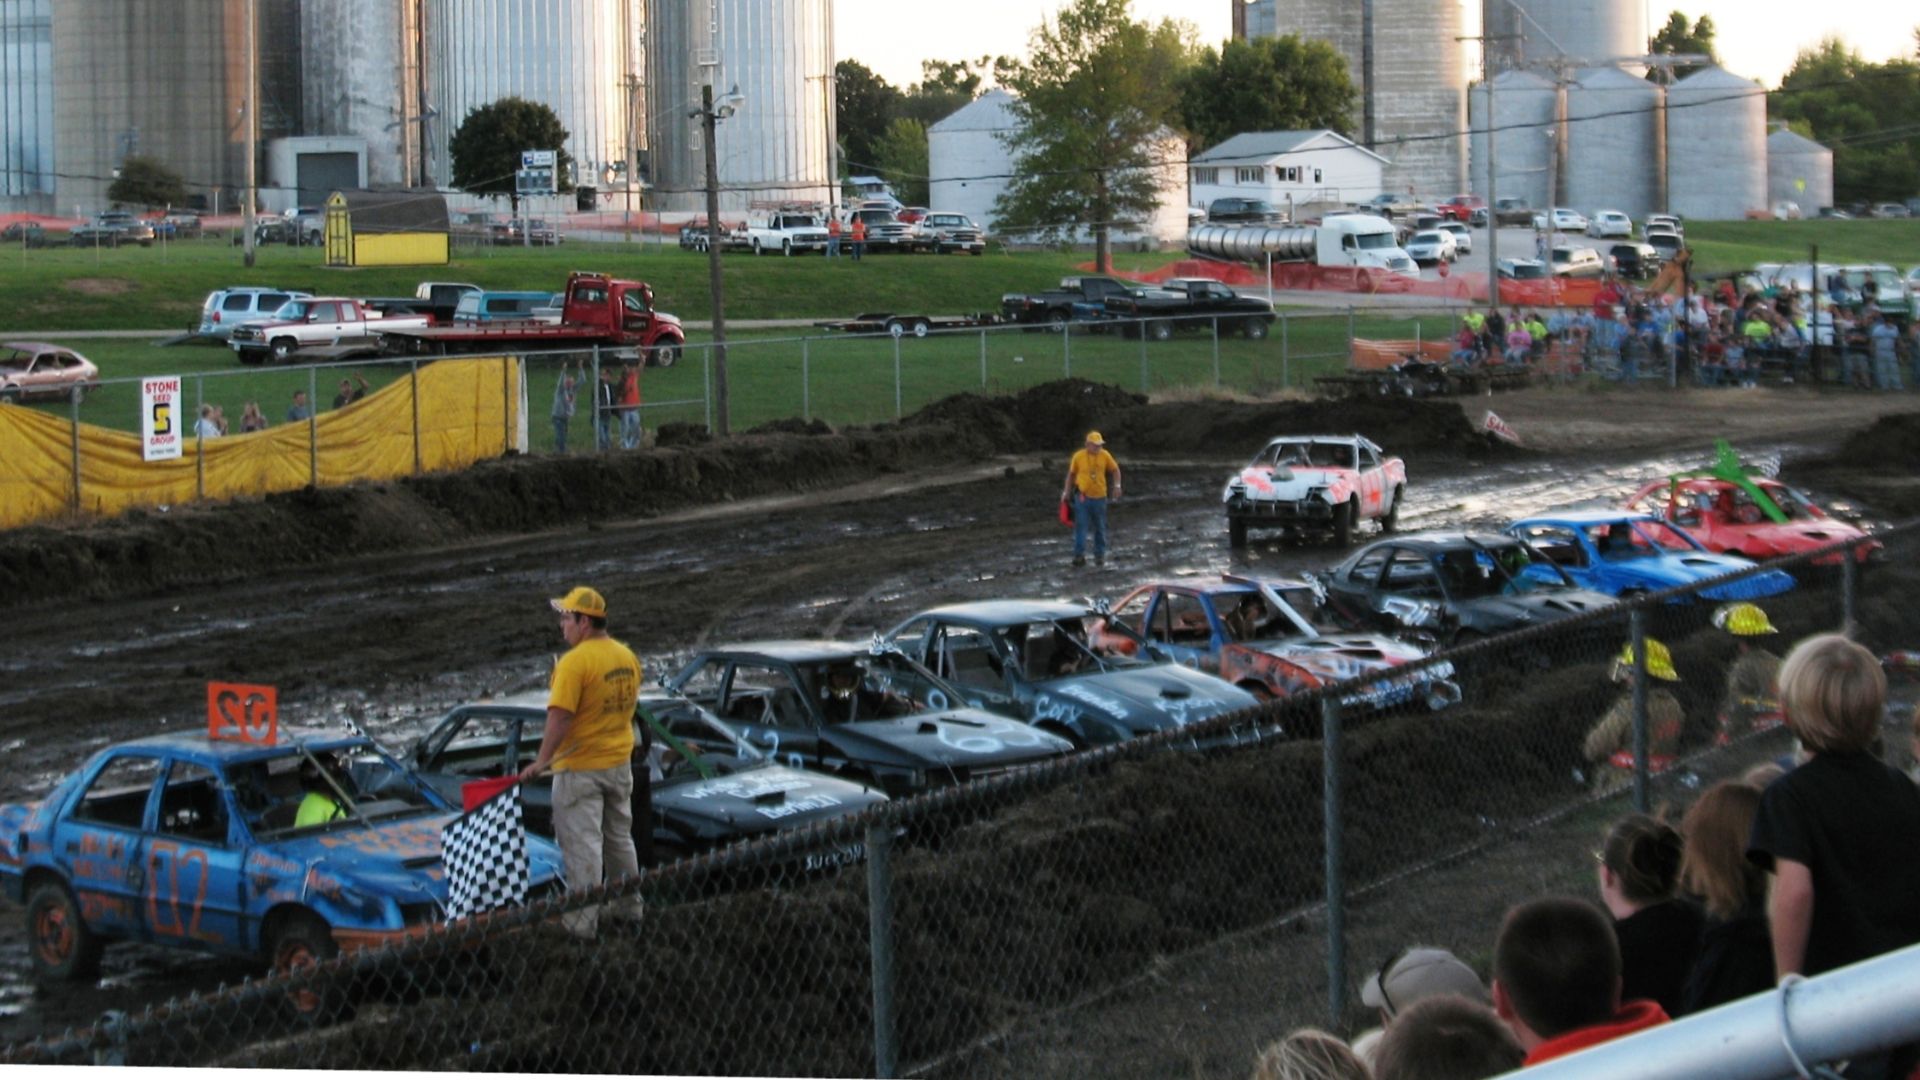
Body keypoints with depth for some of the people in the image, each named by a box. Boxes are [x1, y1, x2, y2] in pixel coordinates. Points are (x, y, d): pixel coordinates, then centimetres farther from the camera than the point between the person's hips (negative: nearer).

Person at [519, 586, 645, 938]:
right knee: (620, 838, 21)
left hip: (580, 768, -8)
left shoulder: (574, 662, -21)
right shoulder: (627, 657, 4)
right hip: (620, 762, 8)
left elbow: (560, 717, -25)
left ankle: (583, 920, 2)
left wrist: (542, 760, -21)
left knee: (582, 844, -1)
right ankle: (630, 908, 30)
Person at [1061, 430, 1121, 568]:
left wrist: (1116, 485, -2)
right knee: (1081, 526, -9)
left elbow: (1115, 470, 10)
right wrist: (1067, 492, 4)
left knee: (1100, 528, 11)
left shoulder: (1105, 455, -3)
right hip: (1082, 497, -2)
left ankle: (1100, 555, 21)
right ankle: (1079, 555, -9)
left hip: (1099, 497, 2)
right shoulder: (1078, 456, -7)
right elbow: (1071, 474, 4)